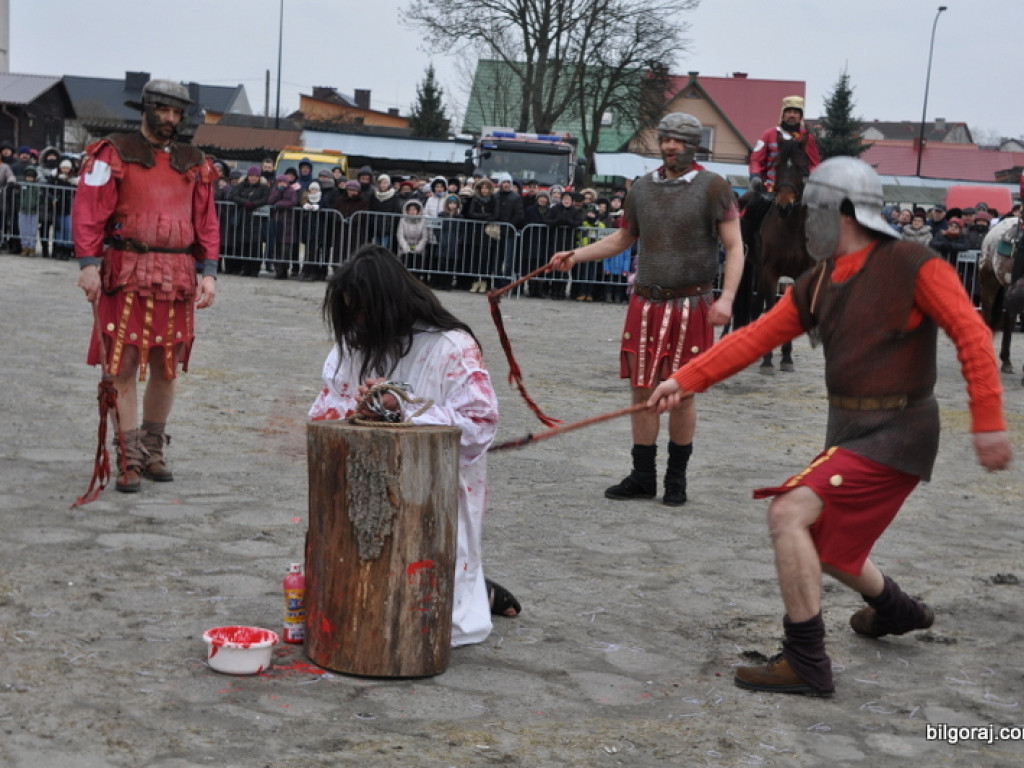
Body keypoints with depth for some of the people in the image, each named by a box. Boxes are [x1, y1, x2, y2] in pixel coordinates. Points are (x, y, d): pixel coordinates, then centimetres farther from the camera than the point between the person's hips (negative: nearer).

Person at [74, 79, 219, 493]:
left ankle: (153, 451, 22)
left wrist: (208, 272, 4)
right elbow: (89, 211, -4)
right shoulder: (114, 153, 1)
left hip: (178, 279, 4)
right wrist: (89, 264, -13)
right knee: (124, 367, -4)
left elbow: (207, 223, 14)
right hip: (127, 275, -4)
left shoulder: (194, 164, 14)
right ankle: (129, 459, 2)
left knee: (166, 367, 9)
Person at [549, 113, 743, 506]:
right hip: (646, 303, 4)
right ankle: (642, 477, 17)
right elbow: (623, 238, 23)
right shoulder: (642, 189, 11)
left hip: (690, 306, -4)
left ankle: (677, 478, 18)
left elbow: (734, 246, -5)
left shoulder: (713, 188, -2)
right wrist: (577, 255, 11)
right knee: (642, 391, 6)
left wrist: (726, 297, -17)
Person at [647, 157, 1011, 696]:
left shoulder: (913, 266, -12)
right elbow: (755, 337, 7)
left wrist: (988, 420, -20)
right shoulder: (816, 285, 9)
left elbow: (972, 335, -15)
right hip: (850, 429, 8)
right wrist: (685, 379, 0)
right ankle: (897, 610, 47)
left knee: (790, 513, -20)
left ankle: (806, 664, -11)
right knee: (823, 542, 19)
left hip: (895, 433, -8)